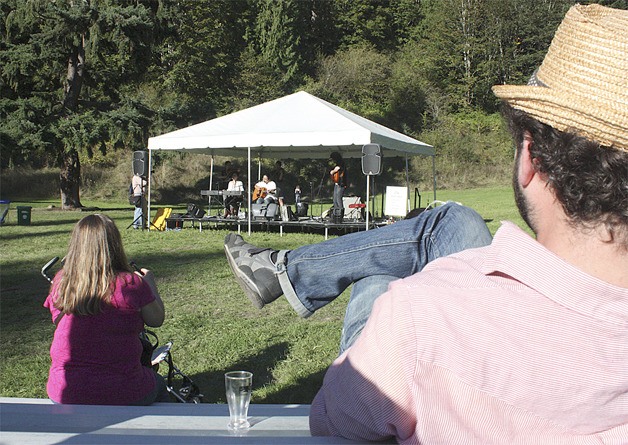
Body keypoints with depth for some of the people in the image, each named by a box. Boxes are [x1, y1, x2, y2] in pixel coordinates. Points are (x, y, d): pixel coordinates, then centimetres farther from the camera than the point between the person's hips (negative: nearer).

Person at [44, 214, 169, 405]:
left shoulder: (60, 283, -6)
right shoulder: (131, 284, -16)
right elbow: (157, 319, -2)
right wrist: (149, 283, 16)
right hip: (122, 395, -4)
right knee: (158, 385, 31)